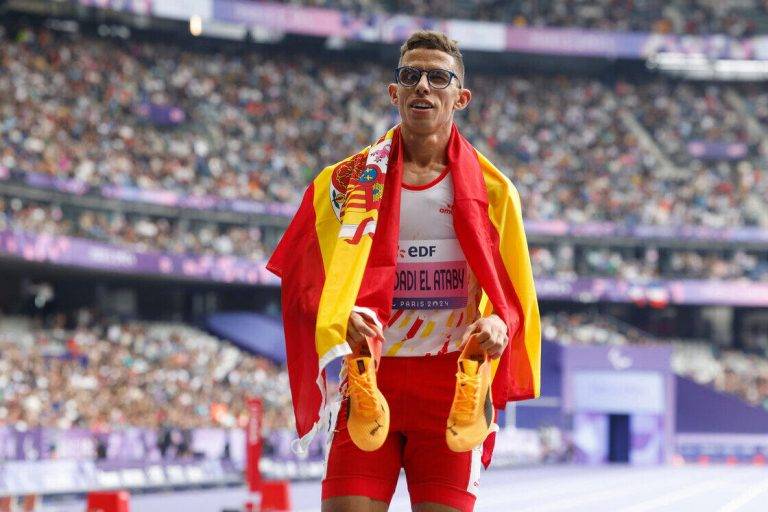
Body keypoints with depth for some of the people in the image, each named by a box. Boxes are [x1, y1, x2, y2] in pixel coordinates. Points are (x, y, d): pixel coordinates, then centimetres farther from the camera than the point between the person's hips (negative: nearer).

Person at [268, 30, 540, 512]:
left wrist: (499, 324, -13)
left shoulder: (491, 190, 8)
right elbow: (311, 280, 7)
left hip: (453, 388, 0)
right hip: (368, 381, 0)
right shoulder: (350, 181, 8)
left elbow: (515, 294, 11)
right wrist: (342, 322, -15)